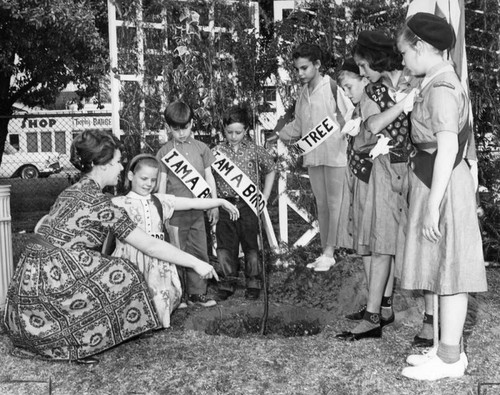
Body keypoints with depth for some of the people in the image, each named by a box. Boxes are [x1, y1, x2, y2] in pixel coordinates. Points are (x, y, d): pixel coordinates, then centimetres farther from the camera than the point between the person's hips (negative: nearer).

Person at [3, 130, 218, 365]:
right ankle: (78, 347, 2)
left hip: (27, 277, 9)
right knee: (123, 276, -1)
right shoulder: (98, 202, -13)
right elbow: (149, 245, -12)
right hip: (49, 282, -9)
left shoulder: (73, 192, 14)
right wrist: (195, 263, -6)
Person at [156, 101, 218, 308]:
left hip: (198, 210, 2)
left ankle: (197, 293, 17)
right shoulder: (164, 152, 1)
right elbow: (161, 183, 1)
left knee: (199, 252, 6)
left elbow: (209, 178, 10)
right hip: (176, 211, -2)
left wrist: (215, 205, 8)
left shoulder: (201, 148, 7)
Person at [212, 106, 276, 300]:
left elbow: (270, 169, 14)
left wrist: (265, 197, 8)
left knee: (251, 245, 5)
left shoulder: (255, 150, 1)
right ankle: (227, 283, 18)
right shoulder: (217, 152, 1)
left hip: (249, 205, -1)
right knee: (225, 246, 5)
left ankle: (254, 283, 18)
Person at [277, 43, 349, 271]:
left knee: (334, 203, 1)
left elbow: (347, 116, -9)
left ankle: (329, 253, 5)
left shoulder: (332, 87, -9)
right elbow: (299, 124, 18)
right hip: (312, 155, 7)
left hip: (334, 152, -7)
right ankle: (325, 251, 18)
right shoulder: (303, 92, 13)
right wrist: (285, 134, 3)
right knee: (321, 204, 11)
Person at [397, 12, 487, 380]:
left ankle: (450, 358, 9)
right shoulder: (443, 81, 13)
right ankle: (449, 347, 26)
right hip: (438, 181, 10)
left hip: (442, 185, -10)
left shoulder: (440, 88, -18)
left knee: (449, 269, -2)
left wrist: (432, 205, -23)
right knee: (444, 268, 15)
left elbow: (447, 147, -23)